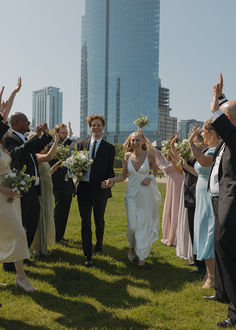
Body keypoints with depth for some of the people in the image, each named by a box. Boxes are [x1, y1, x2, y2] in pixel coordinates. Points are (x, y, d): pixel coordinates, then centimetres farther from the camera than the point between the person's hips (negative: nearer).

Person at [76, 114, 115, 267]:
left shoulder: (109, 148, 3)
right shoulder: (81, 144, 8)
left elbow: (110, 170, 1)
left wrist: (109, 182, -17)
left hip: (100, 189, -1)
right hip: (84, 188, 1)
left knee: (99, 220, 17)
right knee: (85, 222, -1)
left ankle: (99, 243, 44)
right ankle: (88, 255, 6)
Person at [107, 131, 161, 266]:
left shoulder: (150, 155, -5)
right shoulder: (128, 156, 1)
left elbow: (155, 172, 10)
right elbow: (123, 176, 6)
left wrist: (149, 178, -11)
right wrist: (112, 179, -12)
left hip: (146, 194, -1)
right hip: (132, 194, 1)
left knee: (144, 224, 3)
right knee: (132, 225, -3)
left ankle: (142, 255, 24)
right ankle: (132, 246, 31)